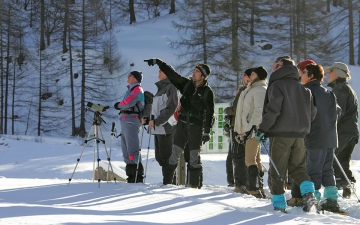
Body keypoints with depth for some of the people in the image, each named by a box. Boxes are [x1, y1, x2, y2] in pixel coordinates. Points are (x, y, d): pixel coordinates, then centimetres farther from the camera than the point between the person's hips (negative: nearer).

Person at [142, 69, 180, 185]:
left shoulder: (171, 88, -7)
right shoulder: (160, 88, 21)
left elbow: (170, 109, -15)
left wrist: (156, 122, -17)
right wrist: (146, 119, 9)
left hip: (167, 128, -9)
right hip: (158, 129, 9)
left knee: (166, 157, -8)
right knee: (160, 157, 9)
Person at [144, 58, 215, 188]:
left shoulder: (207, 92, -5)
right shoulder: (186, 84, 7)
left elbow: (209, 113, -5)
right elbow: (172, 74, 11)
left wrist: (207, 132, -9)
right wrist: (158, 62, 8)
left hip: (196, 127, -4)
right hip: (182, 124, 4)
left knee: (194, 156, -2)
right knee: (174, 154, 3)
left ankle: (195, 184, 6)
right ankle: (167, 181, 8)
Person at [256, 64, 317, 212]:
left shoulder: (276, 85, -4)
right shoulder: (304, 89, 15)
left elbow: (273, 110, -15)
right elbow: (312, 112, 14)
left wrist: (262, 129, -11)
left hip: (281, 134, -6)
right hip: (300, 135, 6)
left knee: (277, 170, 2)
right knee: (297, 167, 15)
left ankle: (279, 203, 0)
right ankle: (308, 192, -7)